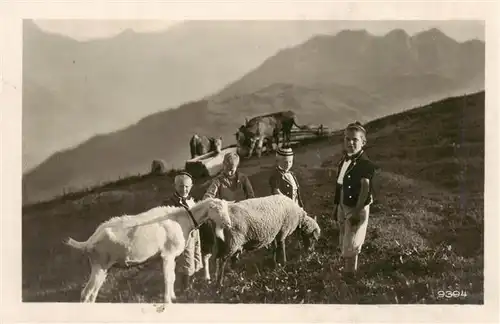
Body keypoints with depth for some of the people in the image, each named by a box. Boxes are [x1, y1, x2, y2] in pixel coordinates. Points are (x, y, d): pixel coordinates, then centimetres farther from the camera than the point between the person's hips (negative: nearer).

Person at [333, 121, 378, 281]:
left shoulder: (365, 163, -23)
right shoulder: (344, 159, 2)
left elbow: (365, 189, -25)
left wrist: (357, 212, -26)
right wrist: (336, 204, 13)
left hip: (357, 208, -8)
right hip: (343, 206, 8)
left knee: (350, 245, 4)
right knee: (343, 242, 21)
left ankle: (350, 273, 23)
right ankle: (347, 269, 40)